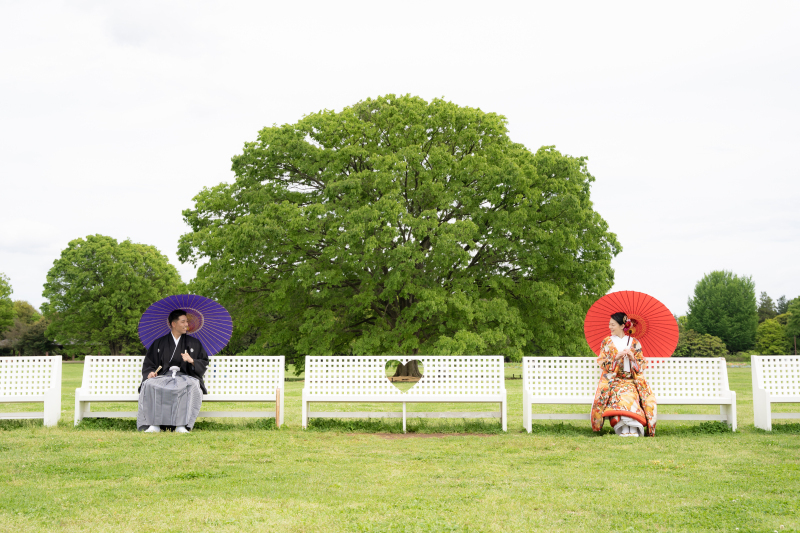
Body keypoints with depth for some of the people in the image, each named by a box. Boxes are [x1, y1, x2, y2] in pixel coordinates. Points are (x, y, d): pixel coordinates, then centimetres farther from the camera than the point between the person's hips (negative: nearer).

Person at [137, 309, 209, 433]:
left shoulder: (194, 343, 19)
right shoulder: (159, 343, 20)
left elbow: (204, 364, 14)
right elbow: (148, 364, 18)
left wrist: (192, 361, -5)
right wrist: (150, 373, -4)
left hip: (185, 377, -1)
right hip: (162, 376, 1)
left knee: (192, 386, -37)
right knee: (149, 385, -33)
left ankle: (182, 425, -38)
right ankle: (154, 424, -33)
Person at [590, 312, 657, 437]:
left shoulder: (634, 343, 12)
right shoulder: (606, 342, 13)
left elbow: (642, 366, 10)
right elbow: (602, 363, 5)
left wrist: (633, 357, -10)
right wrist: (616, 357, -11)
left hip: (631, 381, 0)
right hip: (612, 381, 0)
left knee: (630, 395, -34)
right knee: (618, 396, -34)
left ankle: (633, 429, -38)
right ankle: (623, 429, -39)